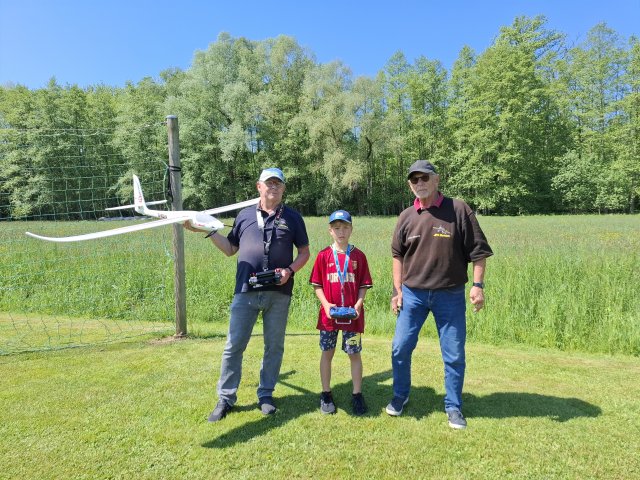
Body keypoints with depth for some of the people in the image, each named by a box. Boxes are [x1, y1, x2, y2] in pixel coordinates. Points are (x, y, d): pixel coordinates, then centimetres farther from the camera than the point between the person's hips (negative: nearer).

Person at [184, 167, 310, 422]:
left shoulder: (292, 217, 6)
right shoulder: (244, 215, 10)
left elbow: (304, 252, 8)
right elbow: (230, 249, 16)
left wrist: (290, 270, -9)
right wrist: (209, 232, 4)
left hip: (279, 293, 0)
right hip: (245, 292, 1)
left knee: (274, 346, 10)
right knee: (234, 346, 3)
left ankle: (266, 395, 26)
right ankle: (225, 398, 18)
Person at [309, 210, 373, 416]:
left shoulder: (358, 256, 0)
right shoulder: (323, 255, -1)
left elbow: (364, 285, 3)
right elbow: (317, 285, 1)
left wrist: (358, 305, -11)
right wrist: (326, 304, -12)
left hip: (353, 314, 0)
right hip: (329, 314, 0)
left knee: (354, 354, 8)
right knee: (327, 353, 10)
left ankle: (357, 395, 23)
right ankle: (326, 394, 25)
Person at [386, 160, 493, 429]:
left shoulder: (458, 210, -5)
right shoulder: (407, 217, 3)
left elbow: (478, 250, -3)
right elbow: (397, 255, 11)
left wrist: (478, 285, -9)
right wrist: (397, 290, 7)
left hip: (450, 295, -2)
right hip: (413, 294, 2)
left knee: (454, 354, 8)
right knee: (400, 348, 7)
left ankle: (453, 406, 28)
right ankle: (400, 396, 30)